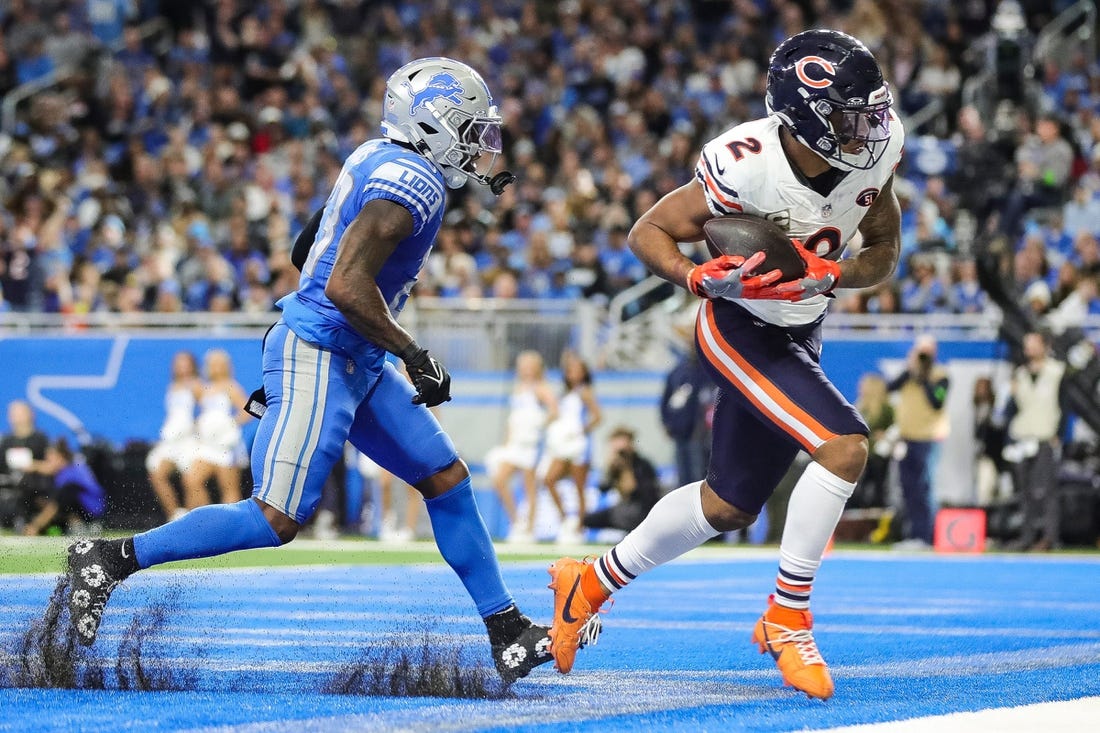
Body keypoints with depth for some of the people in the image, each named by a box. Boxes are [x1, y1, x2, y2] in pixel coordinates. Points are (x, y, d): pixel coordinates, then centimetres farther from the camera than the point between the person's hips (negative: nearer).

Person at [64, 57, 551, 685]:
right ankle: (113, 558, -2)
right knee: (277, 520, -11)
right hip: (317, 357, -11)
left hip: (355, 366, 11)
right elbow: (346, 286, -26)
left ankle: (508, 636, 14)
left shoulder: (382, 158, 11)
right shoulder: (411, 184, -18)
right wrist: (415, 356, -18)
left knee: (448, 481, 10)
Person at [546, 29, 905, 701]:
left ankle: (594, 583, 35)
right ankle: (788, 617, -11)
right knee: (845, 446, -25)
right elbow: (650, 232, -16)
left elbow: (885, 254, -1)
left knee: (729, 506, 15)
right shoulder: (747, 167, -28)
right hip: (737, 329, -7)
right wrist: (702, 279, -35)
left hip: (799, 336, 7)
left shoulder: (874, 155, -13)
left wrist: (830, 276, -21)